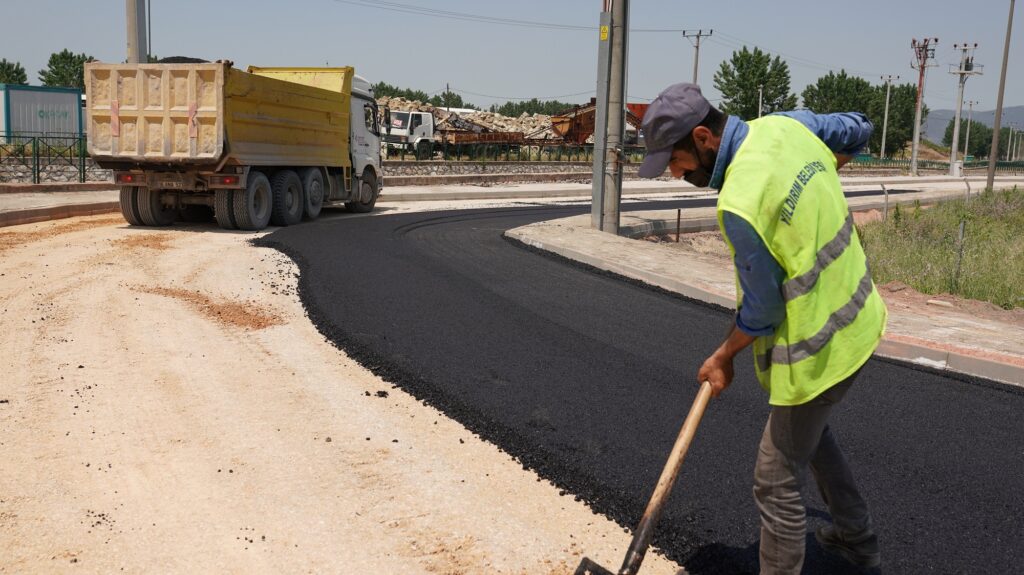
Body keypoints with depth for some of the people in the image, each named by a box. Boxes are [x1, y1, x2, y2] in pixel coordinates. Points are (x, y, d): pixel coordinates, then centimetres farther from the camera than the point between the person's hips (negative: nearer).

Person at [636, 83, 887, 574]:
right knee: (807, 428, 32)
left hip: (818, 348, -10)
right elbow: (858, 131, 15)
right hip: (854, 317, 10)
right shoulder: (786, 124, -5)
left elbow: (761, 310, -19)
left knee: (777, 486, 3)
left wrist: (722, 359, -2)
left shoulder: (739, 204, -30)